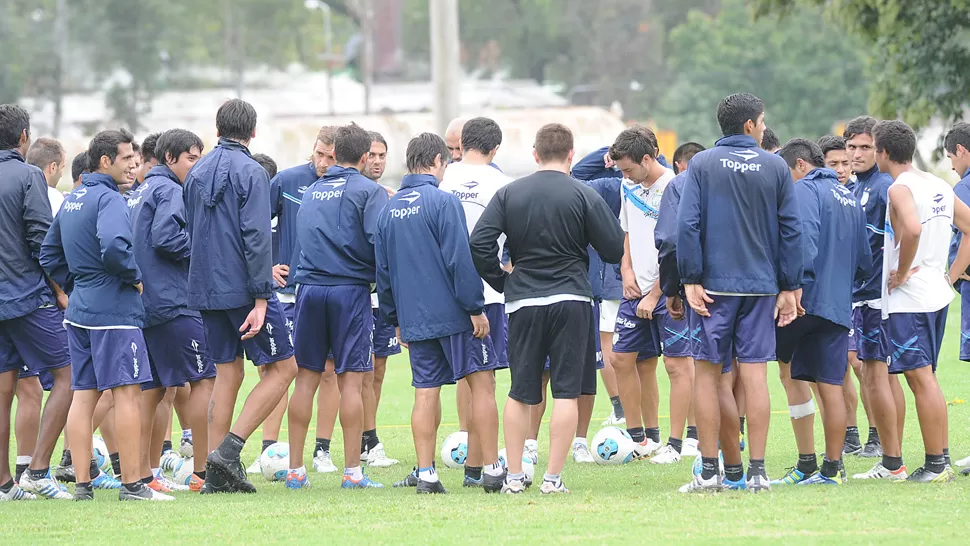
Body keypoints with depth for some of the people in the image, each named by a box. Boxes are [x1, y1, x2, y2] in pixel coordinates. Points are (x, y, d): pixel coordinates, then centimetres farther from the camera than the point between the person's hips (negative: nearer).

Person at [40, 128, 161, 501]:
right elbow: (113, 246, -30)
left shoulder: (71, 200, 15)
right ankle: (132, 484, -5)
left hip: (79, 310, 9)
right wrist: (135, 277, -14)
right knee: (127, 392, -5)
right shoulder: (109, 199, -14)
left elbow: (49, 255, 21)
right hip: (114, 311, -9)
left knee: (84, 394, 8)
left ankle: (82, 484, 7)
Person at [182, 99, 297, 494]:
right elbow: (256, 236, -17)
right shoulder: (250, 172, -10)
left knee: (227, 373, 11)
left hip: (206, 289, 7)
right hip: (243, 288, -7)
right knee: (282, 367, 1)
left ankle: (217, 474, 6)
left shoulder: (197, 173, 12)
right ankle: (229, 449, -12)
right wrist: (261, 299, -18)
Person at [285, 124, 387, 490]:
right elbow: (380, 241, -11)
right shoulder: (369, 191, -3)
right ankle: (352, 472, -4)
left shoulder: (311, 192, 15)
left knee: (306, 378, 6)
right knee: (351, 380, -3)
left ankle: (295, 470, 7)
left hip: (308, 290, 4)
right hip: (351, 290, -4)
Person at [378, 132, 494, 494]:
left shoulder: (390, 209, 11)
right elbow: (460, 260, -15)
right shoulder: (443, 201, -10)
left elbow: (383, 270, 15)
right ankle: (492, 470, -3)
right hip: (452, 313, -6)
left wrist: (395, 318, 22)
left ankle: (425, 474, 3)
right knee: (481, 381, 0)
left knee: (426, 392, 7)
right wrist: (476, 308, -11)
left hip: (414, 317, 6)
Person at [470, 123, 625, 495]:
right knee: (567, 391, 0)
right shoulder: (583, 196, -5)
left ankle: (514, 477, 11)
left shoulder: (508, 194, 3)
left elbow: (479, 244, -4)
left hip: (522, 301, 3)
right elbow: (615, 250, -4)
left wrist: (502, 282, 8)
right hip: (571, 301, -3)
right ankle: (553, 478, -4)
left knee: (520, 393, 11)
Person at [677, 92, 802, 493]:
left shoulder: (701, 165, 1)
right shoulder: (776, 168, 4)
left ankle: (711, 470, 2)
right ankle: (756, 471, -2)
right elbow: (790, 230, 5)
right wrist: (789, 288, 9)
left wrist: (692, 280, -6)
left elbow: (687, 224, -7)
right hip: (761, 286, 1)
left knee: (708, 373, 4)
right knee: (754, 374, 0)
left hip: (713, 283, -1)